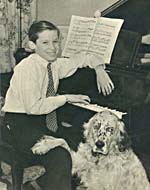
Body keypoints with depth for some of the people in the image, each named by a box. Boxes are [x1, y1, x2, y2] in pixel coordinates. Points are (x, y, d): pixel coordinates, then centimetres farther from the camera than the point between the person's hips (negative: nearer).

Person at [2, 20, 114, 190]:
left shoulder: (56, 65, 4)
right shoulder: (27, 67, -16)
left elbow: (85, 58, 20)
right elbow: (33, 107, -24)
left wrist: (99, 69, 2)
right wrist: (66, 98, -18)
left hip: (42, 122, 8)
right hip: (19, 125, -7)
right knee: (60, 157, -27)